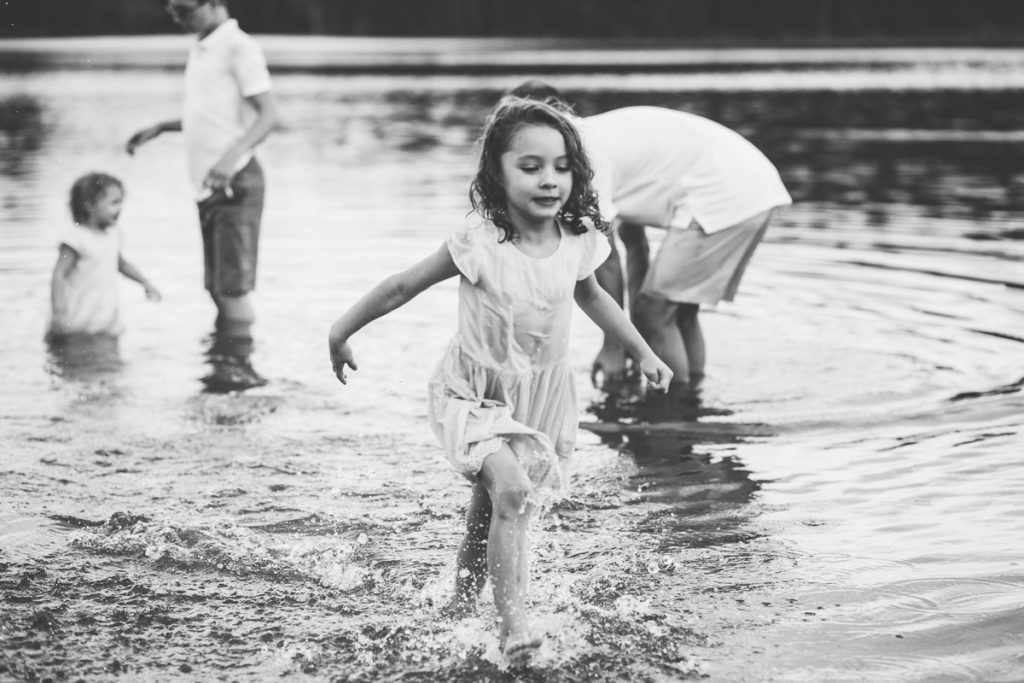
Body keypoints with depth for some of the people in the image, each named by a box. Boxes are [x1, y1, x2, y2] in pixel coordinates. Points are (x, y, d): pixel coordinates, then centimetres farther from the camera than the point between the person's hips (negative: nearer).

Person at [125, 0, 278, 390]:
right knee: (217, 284, 9)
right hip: (207, 184, 9)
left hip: (234, 182, -9)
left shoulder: (238, 47, -11)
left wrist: (232, 156, -30)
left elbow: (268, 114, -17)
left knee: (232, 281, -10)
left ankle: (240, 365, -6)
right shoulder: (201, 50, 16)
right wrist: (159, 128, 23)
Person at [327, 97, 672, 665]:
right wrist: (342, 331, -4)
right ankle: (514, 626, -22)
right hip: (476, 394, -4)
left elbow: (592, 298, 13)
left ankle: (463, 602, 41)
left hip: (543, 396, 5)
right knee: (510, 490, -25)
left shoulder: (578, 240, -9)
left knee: (490, 504, 17)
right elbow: (404, 286, -11)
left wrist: (643, 353, 20)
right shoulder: (479, 242, -23)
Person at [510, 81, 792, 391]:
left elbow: (606, 260, -7)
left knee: (655, 312, -3)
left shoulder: (586, 155, -8)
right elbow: (635, 245, 21)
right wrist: (635, 336, 21)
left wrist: (613, 347, 1)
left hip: (722, 199, -10)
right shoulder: (602, 137, 20)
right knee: (679, 312, 20)